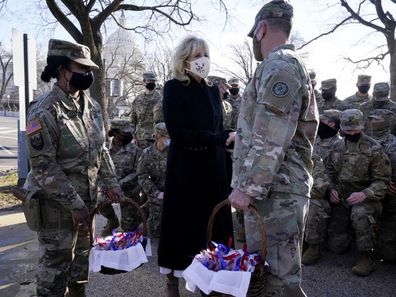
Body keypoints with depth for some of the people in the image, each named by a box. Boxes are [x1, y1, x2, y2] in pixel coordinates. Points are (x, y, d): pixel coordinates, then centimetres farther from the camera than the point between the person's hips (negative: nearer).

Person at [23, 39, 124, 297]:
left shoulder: (92, 106, 4)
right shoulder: (44, 111, -19)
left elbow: (101, 149, 12)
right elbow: (44, 167, -20)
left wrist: (111, 183, 4)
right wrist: (74, 203, -20)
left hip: (87, 198, 7)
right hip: (57, 203, -7)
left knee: (83, 255, 21)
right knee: (56, 262, 7)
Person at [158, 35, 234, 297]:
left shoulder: (213, 91, 11)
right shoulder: (174, 88, -7)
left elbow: (220, 130, 12)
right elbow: (179, 133, -16)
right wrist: (221, 138, -15)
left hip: (213, 167, 5)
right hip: (185, 168, -5)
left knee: (212, 221, 10)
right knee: (182, 221, 5)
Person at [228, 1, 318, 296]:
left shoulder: (279, 65, -12)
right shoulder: (291, 66, 21)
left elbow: (270, 140, -22)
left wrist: (247, 187, -18)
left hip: (274, 190, -11)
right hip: (279, 187, 11)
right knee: (272, 270, 18)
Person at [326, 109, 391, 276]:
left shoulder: (374, 149, -10)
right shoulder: (337, 147, 5)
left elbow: (382, 181, -10)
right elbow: (329, 171, 16)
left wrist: (365, 194, -27)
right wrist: (332, 188, -3)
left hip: (365, 199, -4)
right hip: (340, 200, 4)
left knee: (360, 214, -41)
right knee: (336, 247, 3)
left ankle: (367, 256, -19)